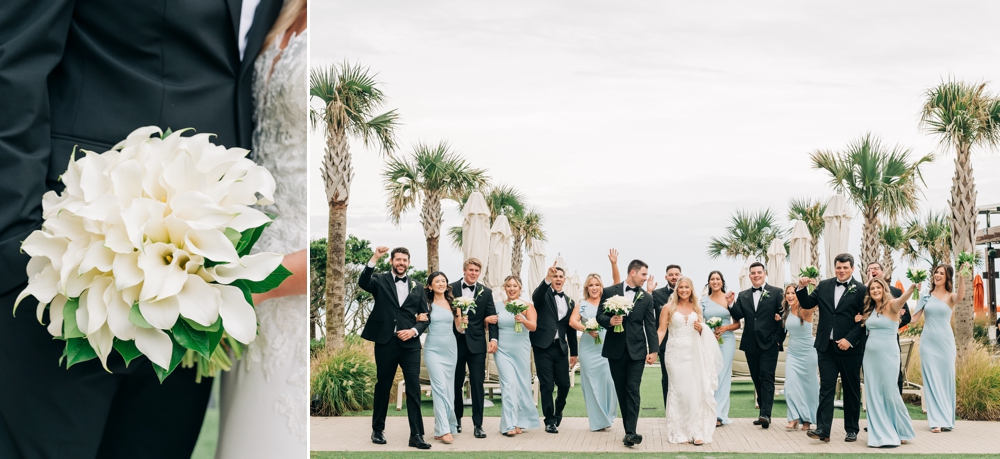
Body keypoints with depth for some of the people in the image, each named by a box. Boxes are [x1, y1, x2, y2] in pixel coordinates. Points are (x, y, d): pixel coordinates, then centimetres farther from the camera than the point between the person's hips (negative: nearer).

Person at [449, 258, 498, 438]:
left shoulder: (486, 292, 6)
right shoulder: (452, 289, 1)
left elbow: (492, 317, 2)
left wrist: (494, 338, -11)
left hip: (476, 343, 0)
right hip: (456, 342, 0)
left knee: (477, 383, -2)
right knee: (456, 383, 10)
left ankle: (478, 424, 2)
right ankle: (457, 419, 26)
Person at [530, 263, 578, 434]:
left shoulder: (569, 301, 14)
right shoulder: (544, 294, 0)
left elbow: (571, 328, 16)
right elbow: (536, 295, -26)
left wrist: (574, 352, 14)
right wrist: (547, 278, -43)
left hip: (560, 348, 4)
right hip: (543, 347, -4)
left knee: (564, 384, 5)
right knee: (546, 385, -1)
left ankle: (558, 412, 32)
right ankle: (550, 420, 10)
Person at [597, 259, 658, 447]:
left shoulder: (646, 297, 6)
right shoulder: (609, 292, 1)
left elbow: (650, 326, 3)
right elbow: (600, 316, 2)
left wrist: (653, 350, -4)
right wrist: (610, 321, -20)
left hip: (636, 350, 0)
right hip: (615, 349, 0)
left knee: (633, 390, -9)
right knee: (621, 391, 8)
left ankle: (630, 432, -15)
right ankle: (628, 428, 19)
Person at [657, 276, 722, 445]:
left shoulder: (697, 309, 12)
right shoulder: (669, 307, 2)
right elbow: (661, 330, -2)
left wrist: (700, 328, -2)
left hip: (695, 353, 2)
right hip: (677, 353, -2)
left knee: (696, 391, -4)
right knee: (679, 391, -1)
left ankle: (697, 431, 1)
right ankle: (680, 432, 6)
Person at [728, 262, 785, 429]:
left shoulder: (776, 293, 1)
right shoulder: (743, 296, 10)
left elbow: (783, 315, -2)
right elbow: (738, 316, -2)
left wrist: (779, 338, -8)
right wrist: (731, 304, -19)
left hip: (769, 344, -4)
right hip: (751, 345, 4)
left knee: (766, 378, -10)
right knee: (757, 379, 9)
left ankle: (766, 414, -16)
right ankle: (763, 413, 16)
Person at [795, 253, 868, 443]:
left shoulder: (861, 290, -4)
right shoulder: (824, 285, 8)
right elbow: (807, 304, 10)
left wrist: (849, 339, -16)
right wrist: (802, 288, -7)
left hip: (850, 347, -3)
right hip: (826, 347, 3)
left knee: (851, 389, 8)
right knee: (826, 387, -1)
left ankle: (852, 429, 18)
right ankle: (823, 429, -5)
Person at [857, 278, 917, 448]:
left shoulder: (891, 305, -8)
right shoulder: (870, 310, 13)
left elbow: (902, 300, -30)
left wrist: (911, 289, -51)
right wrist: (861, 320, -2)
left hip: (887, 355, -7)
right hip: (870, 355, 7)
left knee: (889, 392, -2)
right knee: (874, 395, 5)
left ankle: (901, 431, 16)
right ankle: (882, 435, 11)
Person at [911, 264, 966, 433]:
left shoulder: (950, 296, 0)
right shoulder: (926, 296, 6)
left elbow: (960, 296, -26)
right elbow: (914, 317, 0)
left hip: (945, 341, -2)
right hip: (928, 341, 2)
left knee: (946, 379, 5)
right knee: (931, 380, 1)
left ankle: (947, 419, 15)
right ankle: (938, 420, 4)